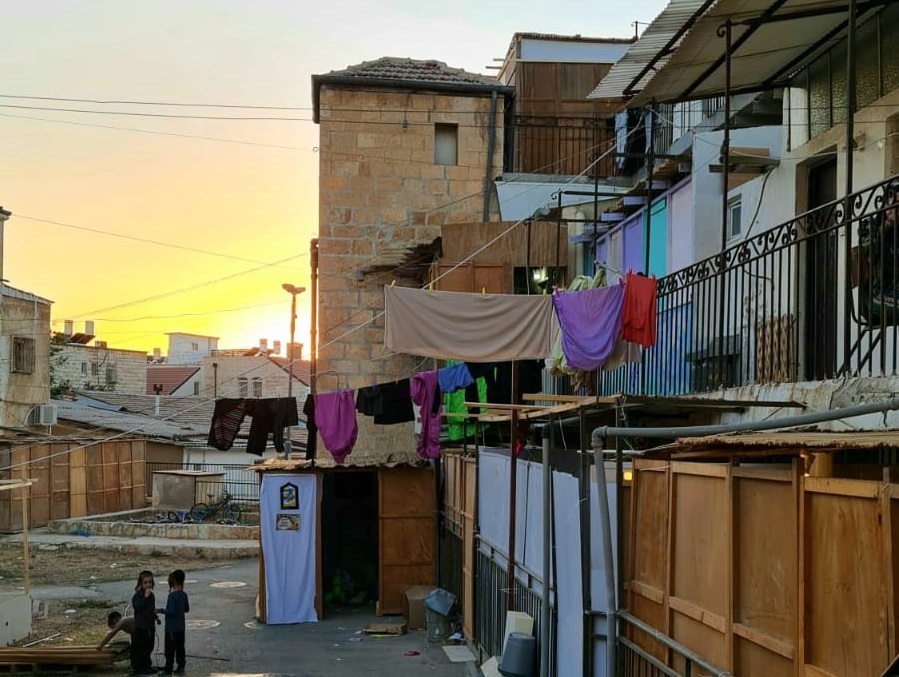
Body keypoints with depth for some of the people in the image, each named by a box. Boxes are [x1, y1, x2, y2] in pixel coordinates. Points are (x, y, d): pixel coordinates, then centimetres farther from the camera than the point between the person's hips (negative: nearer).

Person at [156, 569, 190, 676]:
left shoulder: (172, 595, -20)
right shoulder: (184, 594, 3)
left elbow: (171, 611, -24)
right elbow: (187, 609, 12)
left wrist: (161, 610, -11)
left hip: (171, 628, -7)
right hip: (181, 627, 7)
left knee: (170, 649, 1)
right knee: (180, 647, 13)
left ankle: (168, 670, 7)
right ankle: (180, 668, 18)